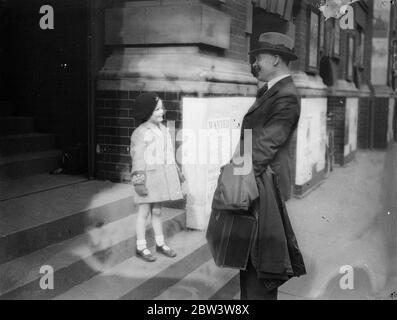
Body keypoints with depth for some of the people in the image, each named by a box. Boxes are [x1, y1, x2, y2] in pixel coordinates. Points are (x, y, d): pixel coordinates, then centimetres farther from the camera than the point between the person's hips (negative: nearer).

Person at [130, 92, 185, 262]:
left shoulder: (163, 130, 10)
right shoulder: (140, 133, -13)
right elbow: (138, 158, -15)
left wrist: (176, 172, 19)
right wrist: (139, 181, -18)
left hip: (162, 175, 6)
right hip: (148, 175, -6)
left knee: (157, 211, 16)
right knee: (144, 211, 3)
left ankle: (160, 243, 26)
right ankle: (141, 247, 13)